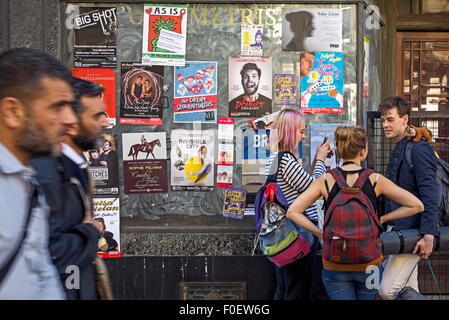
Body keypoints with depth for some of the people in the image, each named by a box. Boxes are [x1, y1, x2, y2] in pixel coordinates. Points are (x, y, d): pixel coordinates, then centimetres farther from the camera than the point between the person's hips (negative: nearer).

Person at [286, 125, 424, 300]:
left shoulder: (326, 180, -5)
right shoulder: (375, 180, -7)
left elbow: (293, 212, -9)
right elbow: (416, 205, -2)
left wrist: (321, 233, 0)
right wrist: (382, 219, 6)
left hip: (334, 263, 0)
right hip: (368, 262, 0)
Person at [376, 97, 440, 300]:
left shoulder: (419, 149, -13)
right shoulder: (398, 150, 15)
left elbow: (430, 196, -20)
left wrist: (428, 236, -25)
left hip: (413, 231, -9)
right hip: (396, 229, 9)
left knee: (387, 290, -15)